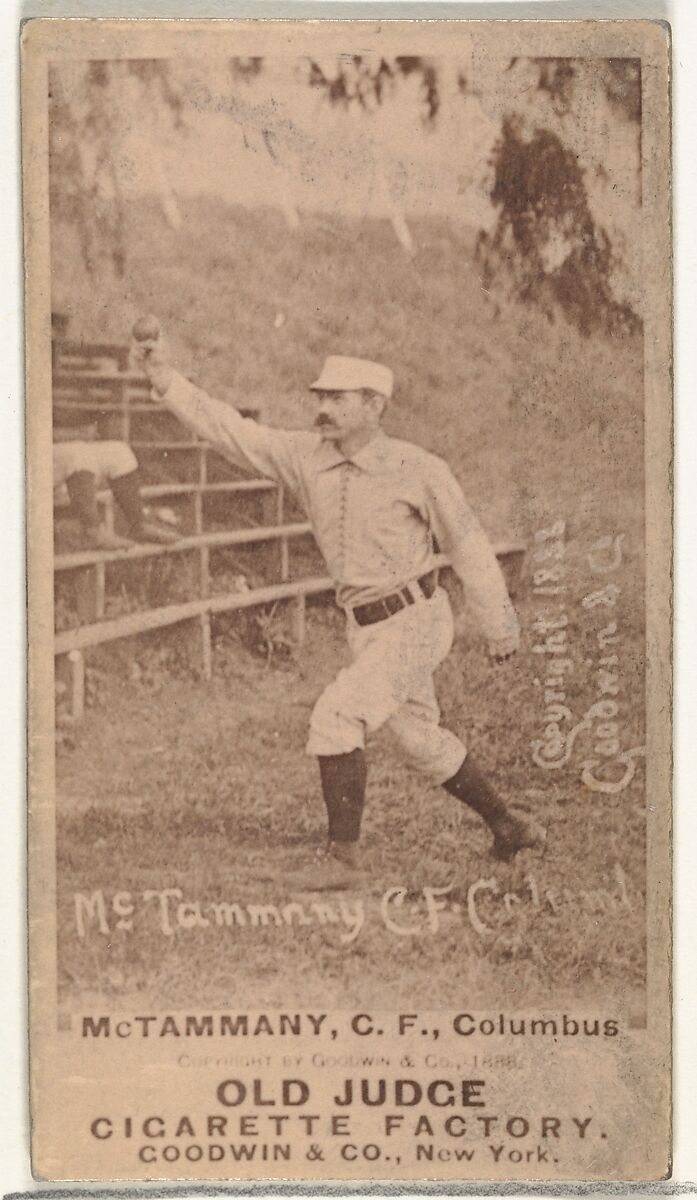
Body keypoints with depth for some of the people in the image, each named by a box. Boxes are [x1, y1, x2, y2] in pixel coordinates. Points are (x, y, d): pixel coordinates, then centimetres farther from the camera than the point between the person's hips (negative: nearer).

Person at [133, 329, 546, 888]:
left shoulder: (419, 469, -14)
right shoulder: (307, 456, -1)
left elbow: (468, 544, -5)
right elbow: (232, 431, -4)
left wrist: (500, 624, 1)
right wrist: (166, 378, -15)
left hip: (415, 622, -7)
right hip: (369, 629, 7)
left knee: (335, 716, -19)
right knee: (422, 742, 17)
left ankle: (344, 855, -9)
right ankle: (510, 827, 35)